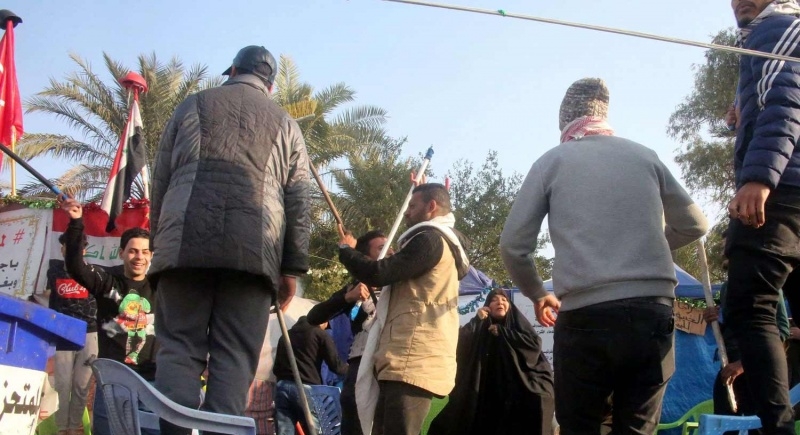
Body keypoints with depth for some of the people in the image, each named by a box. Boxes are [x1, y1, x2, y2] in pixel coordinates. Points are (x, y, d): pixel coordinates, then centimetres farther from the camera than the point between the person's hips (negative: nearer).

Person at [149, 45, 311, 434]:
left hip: (185, 242, 0)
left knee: (178, 348, 0)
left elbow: (160, 179, 16)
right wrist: (292, 267, 11)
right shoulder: (285, 123, 21)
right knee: (235, 358, -1)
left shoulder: (193, 105, 21)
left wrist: (159, 239, 21)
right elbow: (298, 201, 12)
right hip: (254, 250, 0)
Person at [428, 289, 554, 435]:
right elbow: (460, 343, -4)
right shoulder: (480, 328, 12)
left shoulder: (518, 323, 9)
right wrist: (477, 320, -12)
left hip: (516, 385, -2)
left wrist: (501, 332, -7)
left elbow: (535, 344, -10)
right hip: (488, 388, 2)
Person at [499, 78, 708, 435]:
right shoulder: (645, 156, 14)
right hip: (652, 313, 2)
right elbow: (694, 225, 22)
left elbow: (513, 245, 4)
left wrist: (538, 295, 21)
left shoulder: (552, 161, 7)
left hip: (584, 317, -2)